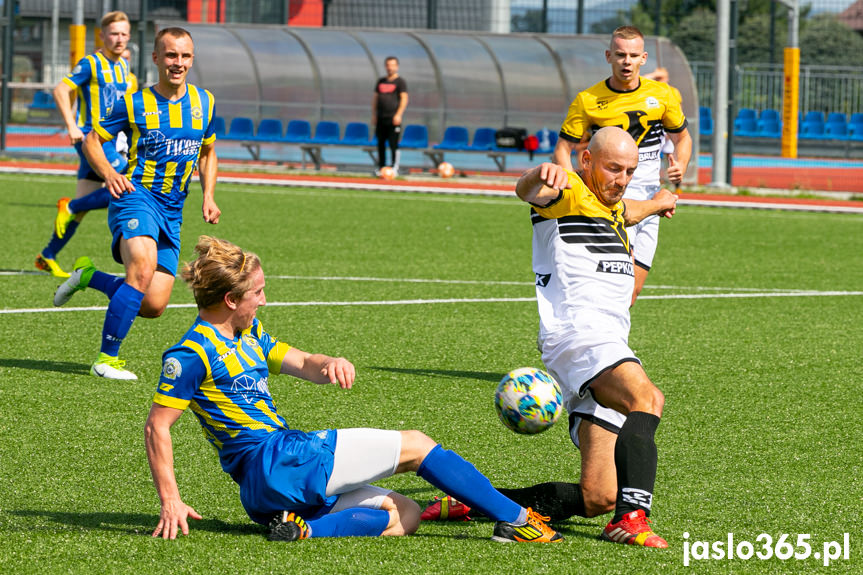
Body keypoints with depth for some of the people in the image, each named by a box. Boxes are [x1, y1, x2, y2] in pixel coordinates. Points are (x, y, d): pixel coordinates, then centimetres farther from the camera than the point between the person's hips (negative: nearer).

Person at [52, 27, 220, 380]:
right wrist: (108, 173, -15)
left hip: (171, 212, 5)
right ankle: (107, 359, -24)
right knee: (143, 266, -33)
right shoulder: (135, 103, -3)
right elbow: (92, 141, 4)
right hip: (135, 196, -5)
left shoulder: (203, 103, 9)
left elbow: (208, 151, 23)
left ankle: (88, 277, 24)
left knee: (154, 306, -4)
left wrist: (208, 197, 9)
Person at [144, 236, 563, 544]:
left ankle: (308, 529, -20)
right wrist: (171, 502, -23)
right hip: (273, 462, -10)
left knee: (403, 515, 3)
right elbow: (156, 426, -14)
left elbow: (302, 364, 17)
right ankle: (516, 519, -5)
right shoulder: (193, 354, -10)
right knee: (415, 446, -4)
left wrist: (329, 364, -10)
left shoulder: (248, 334, 19)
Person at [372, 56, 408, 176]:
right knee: (380, 144, 6)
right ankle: (381, 168, 12)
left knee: (393, 144, -8)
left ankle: (395, 167, -2)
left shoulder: (400, 82, 0)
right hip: (381, 117, 6)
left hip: (393, 118, -6)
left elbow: (404, 99, -7)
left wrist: (398, 114, -16)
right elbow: (375, 98, 20)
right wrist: (374, 114, 12)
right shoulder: (381, 82, 16)